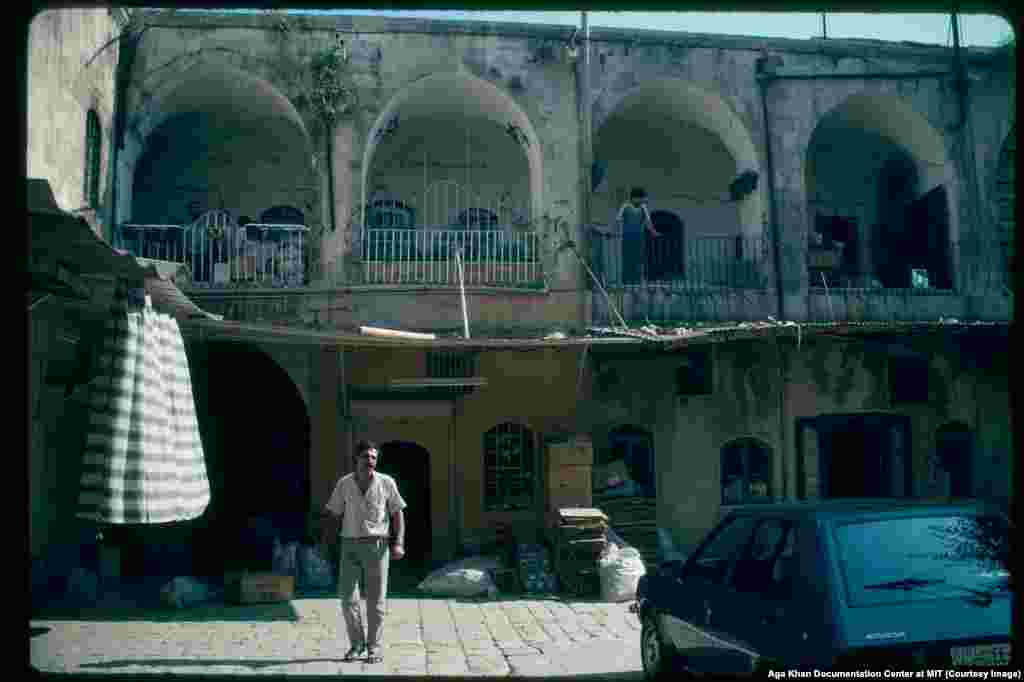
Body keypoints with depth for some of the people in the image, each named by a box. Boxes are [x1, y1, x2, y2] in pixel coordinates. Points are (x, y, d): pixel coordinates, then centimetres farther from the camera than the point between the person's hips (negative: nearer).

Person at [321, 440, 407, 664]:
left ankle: (373, 647, 14)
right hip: (350, 546, 2)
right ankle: (356, 644, 18)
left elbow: (398, 514, 1)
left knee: (376, 599, 1)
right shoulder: (344, 484, 2)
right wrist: (324, 540, -4)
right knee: (347, 596, 0)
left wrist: (399, 543, -9)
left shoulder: (386, 482, -3)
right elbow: (334, 515, 8)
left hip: (377, 546, -2)